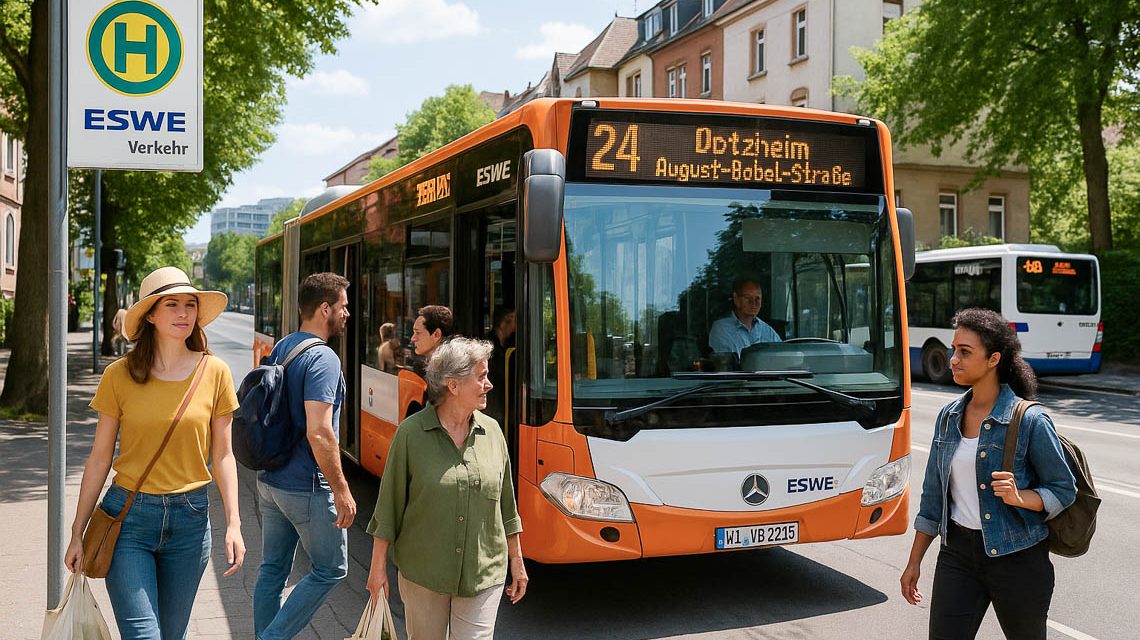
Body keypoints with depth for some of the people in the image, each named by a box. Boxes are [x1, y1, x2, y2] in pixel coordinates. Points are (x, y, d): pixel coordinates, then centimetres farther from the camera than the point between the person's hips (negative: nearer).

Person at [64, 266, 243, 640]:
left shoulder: (214, 373, -2)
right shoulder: (120, 376, -3)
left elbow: (222, 456, 2)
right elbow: (100, 458, 2)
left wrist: (233, 524, -4)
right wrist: (77, 533, 4)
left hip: (190, 519, 1)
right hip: (128, 516, -1)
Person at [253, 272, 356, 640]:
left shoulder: (280, 349, 9)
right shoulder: (322, 359, -19)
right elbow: (318, 433, -26)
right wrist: (341, 490, -19)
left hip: (269, 481, 9)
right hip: (307, 487, -9)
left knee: (273, 569, 16)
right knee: (330, 570, 7)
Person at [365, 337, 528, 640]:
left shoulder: (492, 432, 2)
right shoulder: (411, 433, -9)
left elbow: (506, 505, 10)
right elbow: (389, 505, -3)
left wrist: (517, 563, 13)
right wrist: (378, 566, -1)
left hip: (483, 576, 2)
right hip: (423, 574, -2)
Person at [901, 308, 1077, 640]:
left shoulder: (1030, 421, -11)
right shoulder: (949, 416, 5)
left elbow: (1064, 490, -6)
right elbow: (933, 496, 10)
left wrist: (1018, 497, -26)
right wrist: (914, 562, 10)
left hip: (1017, 558, -4)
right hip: (957, 553, 4)